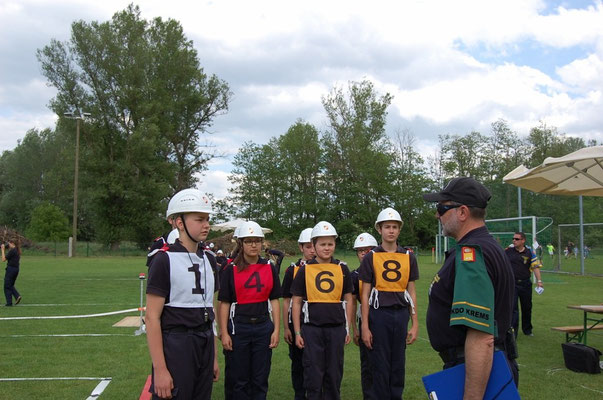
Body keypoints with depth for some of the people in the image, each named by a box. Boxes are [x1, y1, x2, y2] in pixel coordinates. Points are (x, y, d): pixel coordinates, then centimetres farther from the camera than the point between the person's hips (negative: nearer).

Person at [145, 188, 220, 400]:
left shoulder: (209, 260, 10)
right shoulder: (164, 260, -11)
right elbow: (152, 317, -13)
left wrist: (214, 356, 15)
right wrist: (160, 369, -17)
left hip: (205, 346, 7)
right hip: (175, 347, -6)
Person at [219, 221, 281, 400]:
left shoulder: (270, 268, 5)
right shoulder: (231, 269, -2)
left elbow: (274, 301, 7)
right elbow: (224, 303, -3)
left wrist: (276, 330, 2)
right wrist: (224, 333, -7)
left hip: (263, 327, 2)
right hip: (238, 326, -2)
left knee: (260, 379, 10)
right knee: (237, 380, 6)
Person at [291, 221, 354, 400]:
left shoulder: (342, 269, 4)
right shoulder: (305, 270, 0)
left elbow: (348, 299, 10)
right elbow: (296, 303, 3)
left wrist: (348, 328, 7)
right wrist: (297, 332, 0)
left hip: (336, 329, 1)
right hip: (312, 329, -1)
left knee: (334, 374, 10)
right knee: (313, 374, 5)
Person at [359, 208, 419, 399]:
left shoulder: (409, 257, 6)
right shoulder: (371, 257, 0)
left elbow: (411, 292, 10)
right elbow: (365, 294, 1)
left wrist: (415, 324, 7)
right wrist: (365, 326, -3)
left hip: (401, 314, 2)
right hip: (379, 313, -2)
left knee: (398, 365, 10)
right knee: (380, 365, 4)